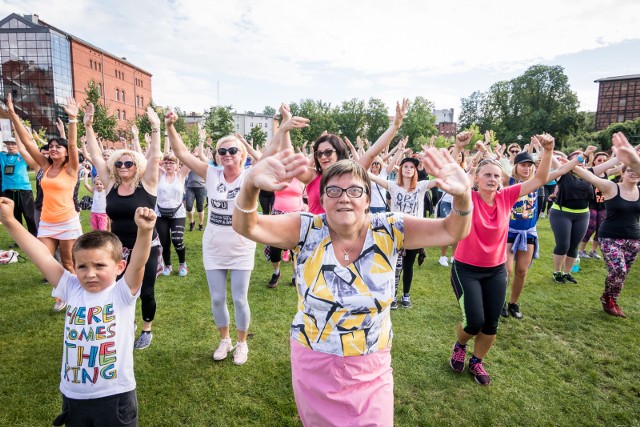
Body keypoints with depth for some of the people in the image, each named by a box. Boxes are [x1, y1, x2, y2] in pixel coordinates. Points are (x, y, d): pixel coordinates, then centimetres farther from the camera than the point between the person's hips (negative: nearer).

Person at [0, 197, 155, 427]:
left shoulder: (122, 293, -14)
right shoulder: (72, 290, -3)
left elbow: (138, 263, -31)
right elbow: (43, 257, -5)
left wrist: (144, 231, -47)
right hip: (73, 397, 4)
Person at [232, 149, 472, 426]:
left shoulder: (388, 231, -12)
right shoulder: (307, 230, -15)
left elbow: (452, 232, -16)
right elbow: (246, 227, -25)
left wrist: (462, 196, -37)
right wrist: (250, 186, -46)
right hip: (313, 365, 0)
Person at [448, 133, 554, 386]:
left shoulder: (506, 197, -4)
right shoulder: (468, 198, -15)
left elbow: (540, 179, -2)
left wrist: (548, 151, -13)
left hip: (496, 271, 4)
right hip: (466, 269, -4)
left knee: (491, 324, 9)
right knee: (475, 321, -9)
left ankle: (476, 362, 36)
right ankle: (459, 346, 27)